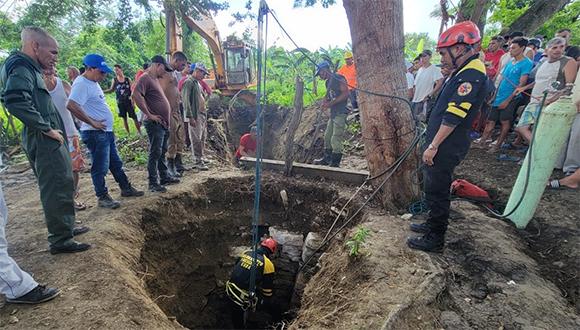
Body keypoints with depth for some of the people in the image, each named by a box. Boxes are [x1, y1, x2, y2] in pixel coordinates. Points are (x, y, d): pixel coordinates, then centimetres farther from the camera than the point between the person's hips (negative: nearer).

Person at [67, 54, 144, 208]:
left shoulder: (93, 82, 13)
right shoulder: (82, 84, -17)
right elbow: (71, 105, -29)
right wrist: (92, 122, -23)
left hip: (106, 131, 10)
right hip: (95, 133, -10)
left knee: (116, 163, 17)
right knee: (100, 167, 0)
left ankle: (126, 188, 29)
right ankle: (103, 197, 12)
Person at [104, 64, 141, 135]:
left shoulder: (128, 80, -2)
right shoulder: (114, 80, 3)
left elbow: (132, 91, -3)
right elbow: (111, 90, 12)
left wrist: (133, 102, -8)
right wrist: (102, 91, 0)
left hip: (129, 102, -2)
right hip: (120, 103, 2)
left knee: (134, 117, -2)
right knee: (124, 118, 8)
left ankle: (139, 133, 5)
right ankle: (128, 134, 16)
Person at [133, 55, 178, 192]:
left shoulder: (155, 79, 17)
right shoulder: (145, 78, -13)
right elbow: (136, 95, -27)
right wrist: (149, 115, -23)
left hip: (163, 123, 10)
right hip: (155, 124, -10)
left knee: (162, 152, 17)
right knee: (155, 153, -4)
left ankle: (165, 177, 28)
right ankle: (153, 183, 4)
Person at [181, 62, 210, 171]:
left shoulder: (198, 83, 20)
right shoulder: (189, 82, -9)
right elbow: (186, 101, -15)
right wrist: (190, 117, -20)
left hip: (202, 115, 9)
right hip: (195, 116, -9)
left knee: (202, 139, 13)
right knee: (196, 140, -6)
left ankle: (199, 160, 22)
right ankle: (198, 162, -1)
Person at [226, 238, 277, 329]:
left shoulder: (246, 253, 5)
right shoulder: (267, 264, -11)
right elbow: (268, 287, -1)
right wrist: (266, 301, 17)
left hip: (230, 290, 5)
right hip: (242, 297, -5)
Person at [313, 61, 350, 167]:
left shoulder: (338, 78, -9)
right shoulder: (328, 82, 18)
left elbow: (346, 93, -17)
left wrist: (331, 103, -19)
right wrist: (324, 102, 2)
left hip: (340, 113, -9)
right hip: (333, 113, 9)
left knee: (336, 139, -9)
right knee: (327, 137, 13)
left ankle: (335, 162, -2)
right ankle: (326, 159, 23)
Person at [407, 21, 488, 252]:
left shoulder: (472, 75, -18)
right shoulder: (464, 72, 15)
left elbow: (453, 116, -24)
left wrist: (433, 146, -22)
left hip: (446, 149, -10)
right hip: (442, 145, 10)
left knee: (436, 192, 0)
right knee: (434, 188, 21)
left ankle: (435, 240, 14)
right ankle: (434, 225, 37)